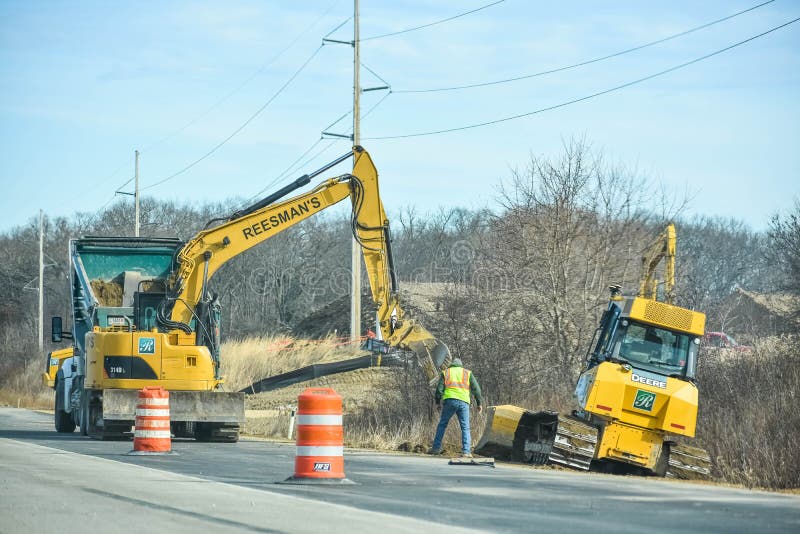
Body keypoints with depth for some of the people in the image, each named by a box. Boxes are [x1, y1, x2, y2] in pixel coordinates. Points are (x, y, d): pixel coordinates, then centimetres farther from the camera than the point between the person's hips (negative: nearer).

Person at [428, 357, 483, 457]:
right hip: (463, 402, 0)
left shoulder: (446, 372, 17)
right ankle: (466, 451, -9)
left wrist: (438, 402, 15)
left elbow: (439, 389, 9)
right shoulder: (468, 373, 17)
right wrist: (479, 403, 14)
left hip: (449, 400, 0)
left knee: (442, 425, 11)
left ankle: (436, 448, 7)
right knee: (465, 427, 2)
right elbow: (476, 389, 11)